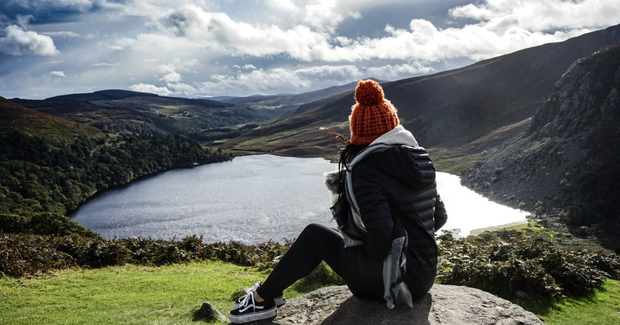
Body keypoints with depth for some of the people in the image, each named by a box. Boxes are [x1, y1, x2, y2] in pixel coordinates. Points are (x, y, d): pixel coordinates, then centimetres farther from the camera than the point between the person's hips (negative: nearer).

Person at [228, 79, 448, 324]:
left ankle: (264, 299, 15)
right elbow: (440, 217, 11)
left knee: (315, 236, 3)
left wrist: (372, 255, -7)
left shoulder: (367, 169, -16)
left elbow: (380, 231, -27)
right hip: (424, 275, 8)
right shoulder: (419, 160, 6)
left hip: (393, 278, -8)